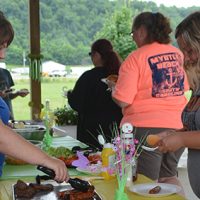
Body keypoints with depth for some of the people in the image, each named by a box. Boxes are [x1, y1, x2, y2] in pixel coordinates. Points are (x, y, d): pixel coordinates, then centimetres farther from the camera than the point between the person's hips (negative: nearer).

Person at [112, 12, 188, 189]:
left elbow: (122, 100, -15)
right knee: (169, 177, 20)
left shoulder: (136, 58, -11)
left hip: (145, 128, -5)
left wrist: (113, 87, 6)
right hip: (177, 127, 6)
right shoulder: (178, 54, 5)